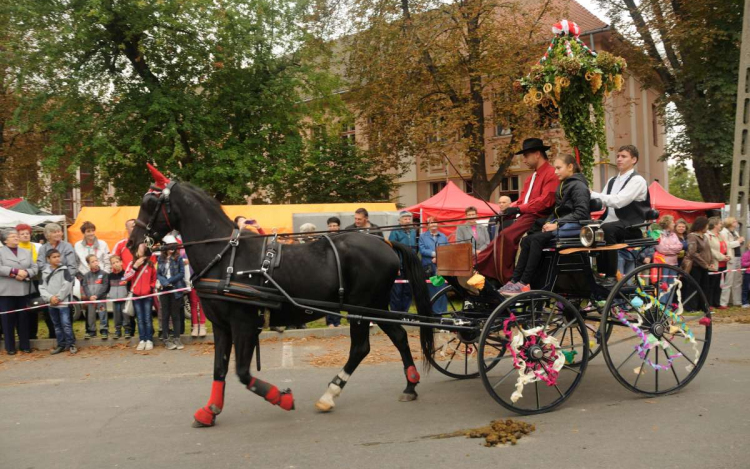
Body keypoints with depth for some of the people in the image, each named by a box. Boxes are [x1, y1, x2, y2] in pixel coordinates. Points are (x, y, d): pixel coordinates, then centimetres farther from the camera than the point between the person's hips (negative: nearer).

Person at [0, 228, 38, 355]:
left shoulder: (26, 252, 15)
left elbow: (35, 268, 8)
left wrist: (26, 273, -12)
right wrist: (15, 272, -18)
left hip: (23, 291, 3)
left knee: (23, 319, 5)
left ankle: (25, 345, 13)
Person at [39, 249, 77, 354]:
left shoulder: (64, 270, -3)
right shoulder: (45, 272, 8)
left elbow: (67, 286, -10)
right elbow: (42, 288, 3)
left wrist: (58, 298, -11)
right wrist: (50, 298, -11)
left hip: (63, 302, -5)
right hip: (51, 303, 5)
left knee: (66, 324, -8)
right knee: (57, 325, 12)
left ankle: (71, 344, 1)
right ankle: (61, 345, 20)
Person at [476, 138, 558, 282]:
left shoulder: (551, 174, -6)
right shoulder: (532, 177, 24)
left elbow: (546, 200, -18)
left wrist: (519, 208, -18)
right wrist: (507, 211, 2)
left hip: (537, 219, -10)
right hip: (525, 217, 10)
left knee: (506, 236, -25)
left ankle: (506, 280, -19)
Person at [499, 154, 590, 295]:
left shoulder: (578, 186, -7)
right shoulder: (563, 186, 20)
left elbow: (581, 213, -17)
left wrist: (557, 224, -20)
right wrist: (549, 221, 0)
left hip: (573, 227, -9)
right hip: (561, 225, 9)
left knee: (537, 239, -27)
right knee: (527, 240, -12)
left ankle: (524, 283, -27)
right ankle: (514, 281, -19)